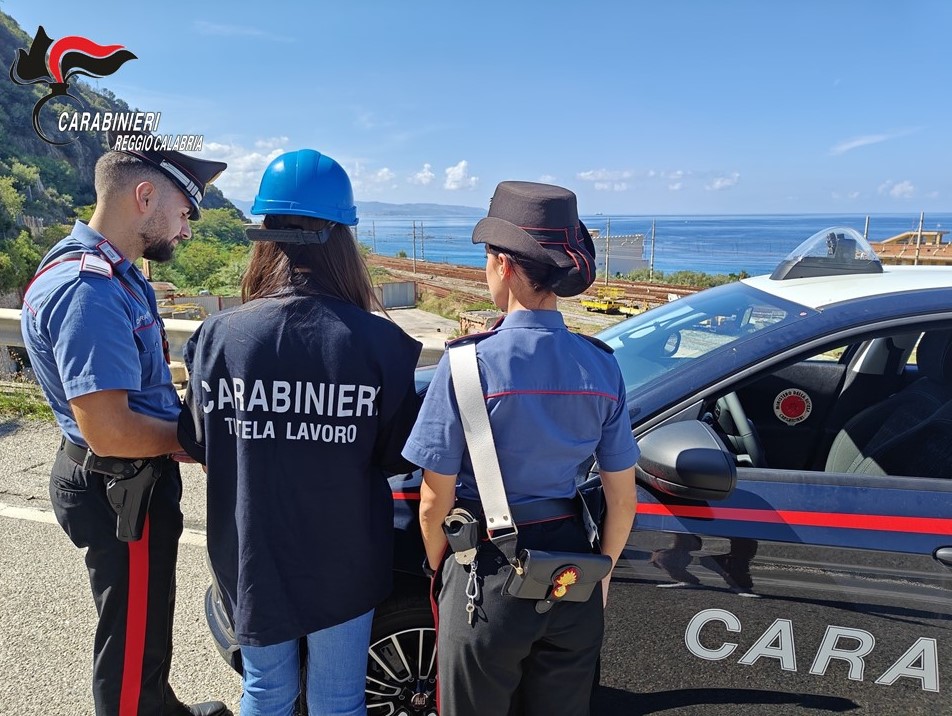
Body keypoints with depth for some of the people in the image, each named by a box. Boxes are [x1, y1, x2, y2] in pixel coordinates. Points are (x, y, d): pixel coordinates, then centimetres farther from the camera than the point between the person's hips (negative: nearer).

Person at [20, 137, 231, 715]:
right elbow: (107, 429, -30)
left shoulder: (114, 273, 6)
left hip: (132, 481, 11)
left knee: (145, 623, 29)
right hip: (122, 492, -11)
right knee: (132, 639, 11)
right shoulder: (88, 289, -27)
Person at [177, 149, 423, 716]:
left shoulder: (219, 336, -15)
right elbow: (400, 456, -9)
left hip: (252, 559, 2)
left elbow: (198, 445, -1)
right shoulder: (379, 343, -20)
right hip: (344, 563, -1)